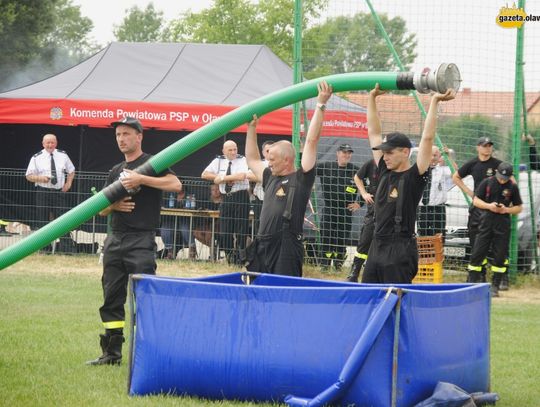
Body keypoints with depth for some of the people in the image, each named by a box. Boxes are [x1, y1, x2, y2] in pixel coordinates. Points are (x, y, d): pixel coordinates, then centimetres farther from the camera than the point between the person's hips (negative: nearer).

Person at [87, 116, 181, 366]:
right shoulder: (116, 171, 19)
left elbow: (176, 185, -18)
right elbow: (101, 209, 19)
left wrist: (141, 179, -23)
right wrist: (113, 205, -4)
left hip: (141, 240, -7)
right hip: (114, 240, 7)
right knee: (111, 299, 8)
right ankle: (112, 353, 15)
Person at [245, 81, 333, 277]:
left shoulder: (301, 178, 1)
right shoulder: (271, 179, 21)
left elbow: (312, 141, -3)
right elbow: (252, 160, 38)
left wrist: (320, 105, -2)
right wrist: (251, 128, 36)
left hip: (287, 250, -8)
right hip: (262, 247, 8)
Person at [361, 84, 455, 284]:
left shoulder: (414, 177, -6)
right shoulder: (385, 172, 12)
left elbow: (427, 138, -14)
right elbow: (373, 132, 17)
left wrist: (434, 102, -14)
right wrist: (372, 97, 18)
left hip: (401, 251, -7)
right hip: (377, 247, 7)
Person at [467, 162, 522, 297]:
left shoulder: (513, 187, 2)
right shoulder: (487, 183, 0)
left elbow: (518, 208, 8)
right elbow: (476, 200, 4)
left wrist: (506, 210, -11)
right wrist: (489, 206, -13)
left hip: (503, 224, 1)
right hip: (486, 222, 0)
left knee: (500, 256, 2)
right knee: (477, 253, -3)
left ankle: (495, 287, 10)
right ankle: (472, 284, 3)